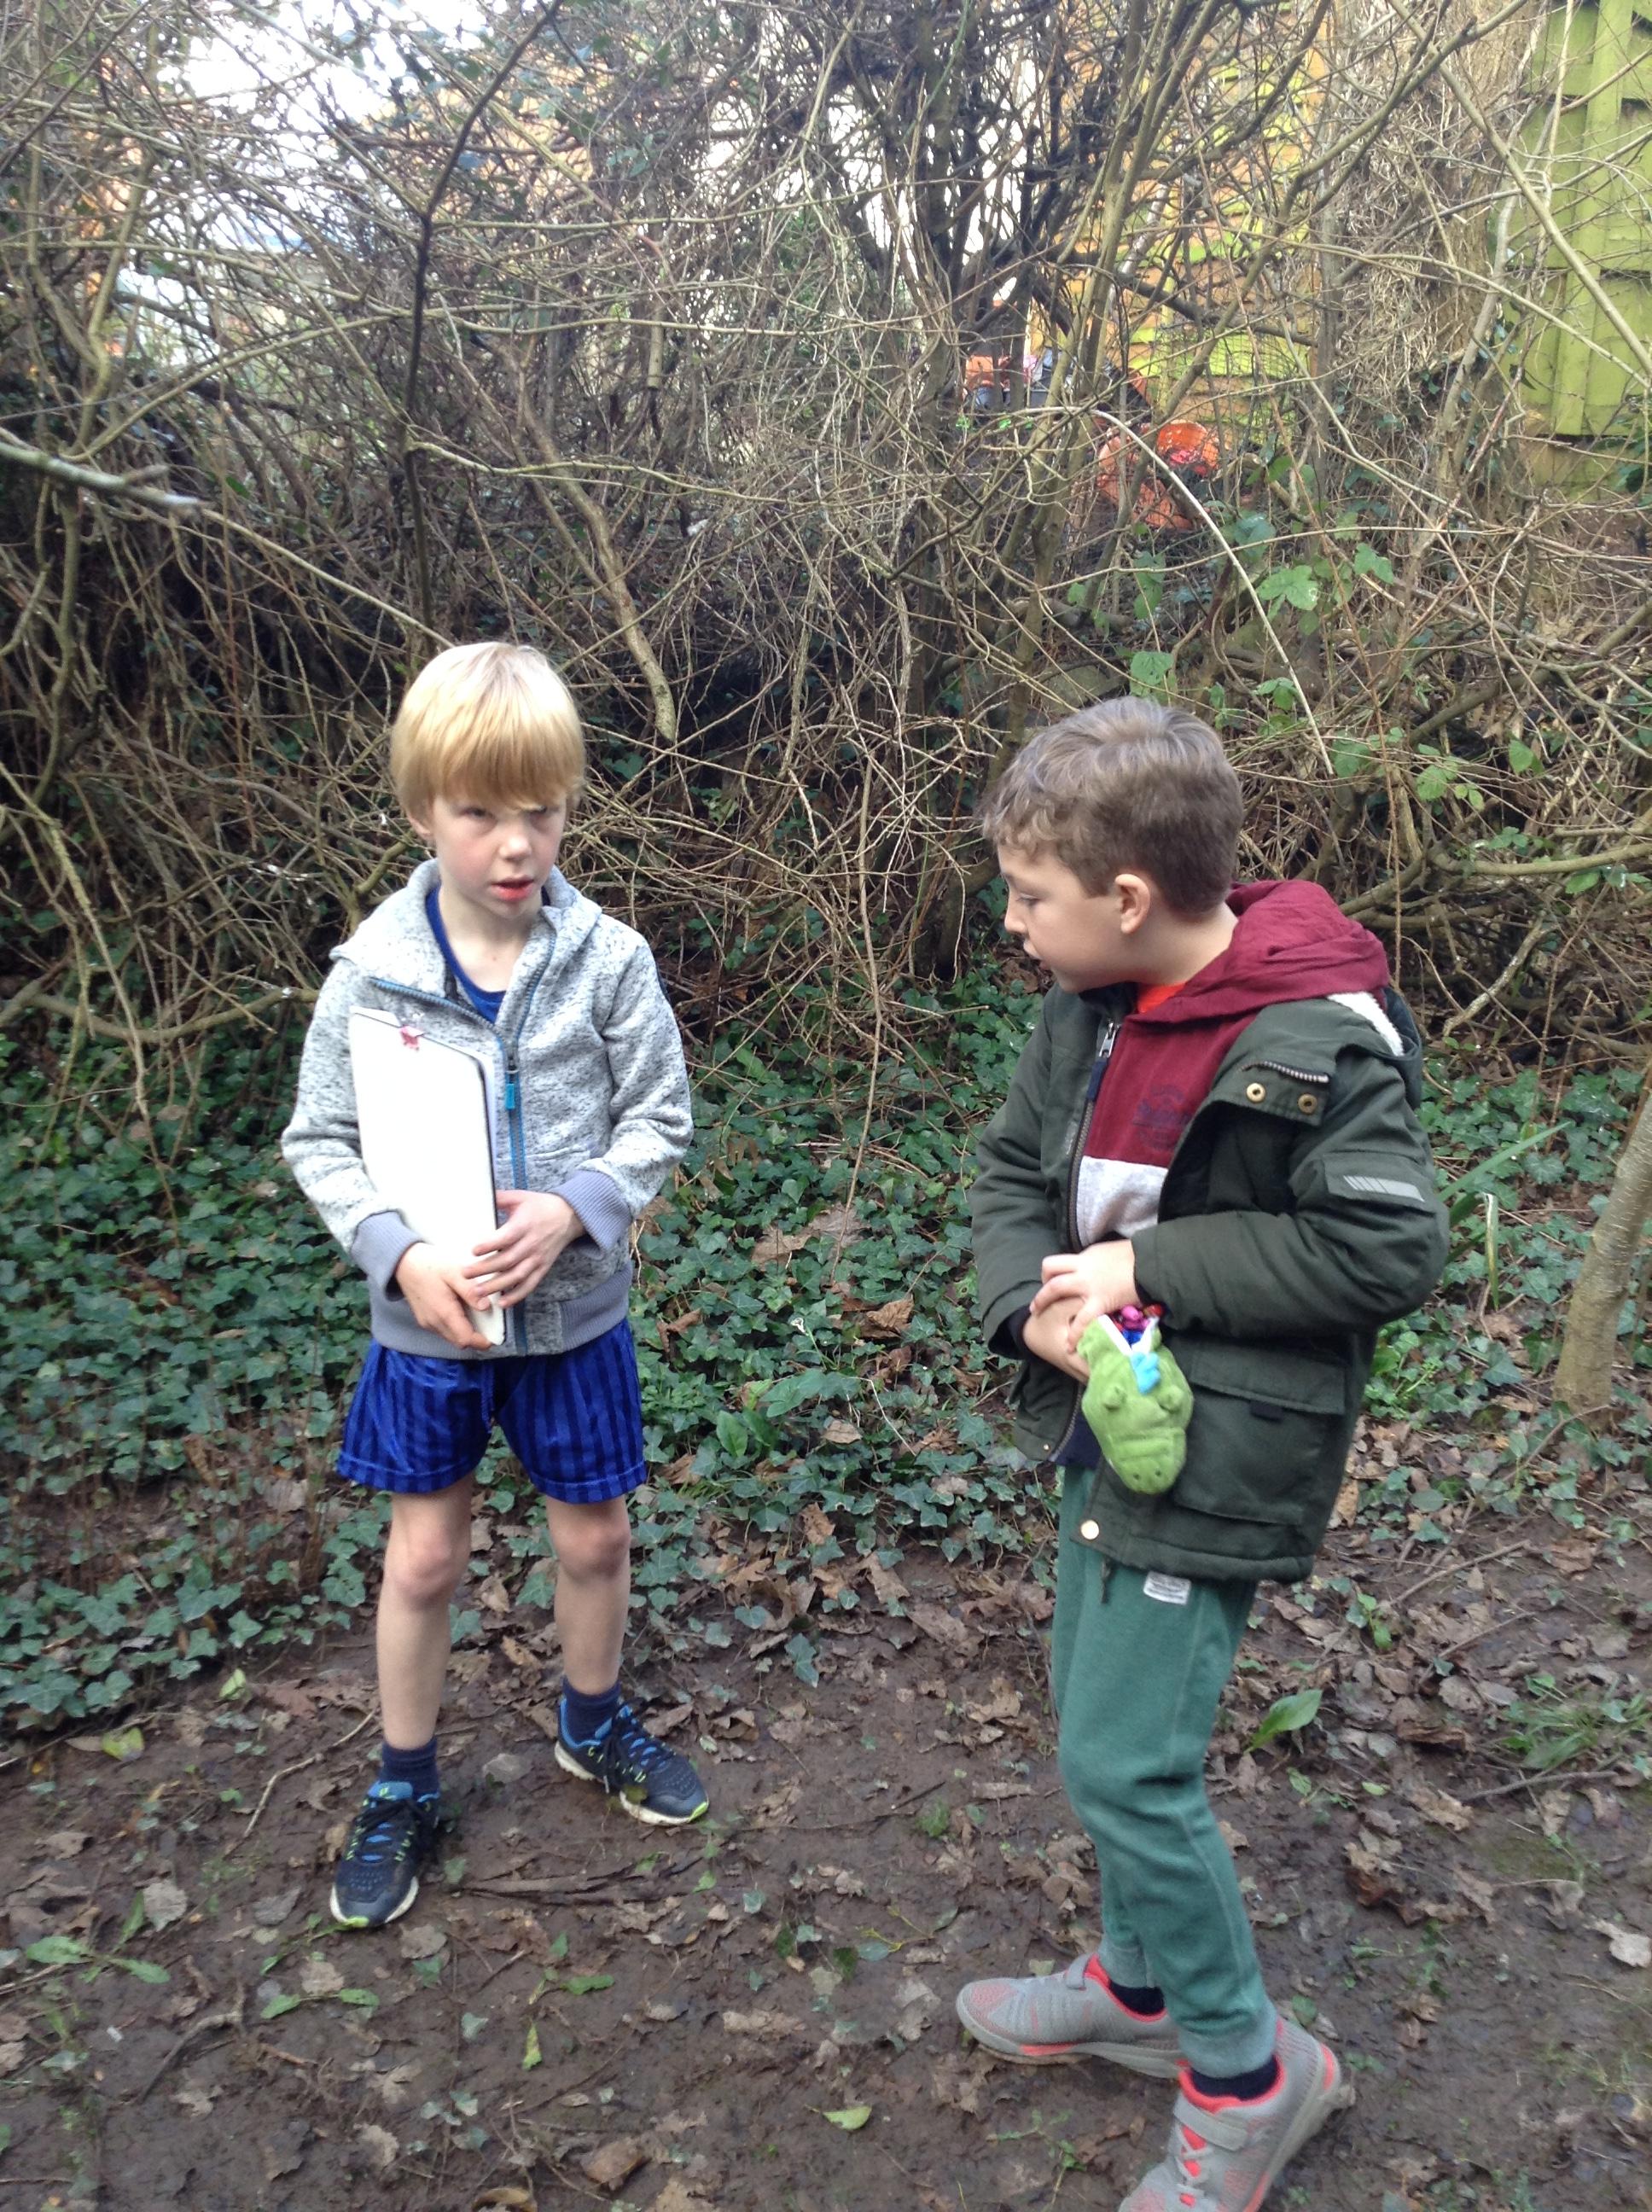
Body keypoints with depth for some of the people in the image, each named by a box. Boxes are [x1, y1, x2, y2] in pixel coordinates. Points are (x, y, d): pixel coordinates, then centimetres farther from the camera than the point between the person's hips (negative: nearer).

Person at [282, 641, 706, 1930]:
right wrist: (404, 1258, -17)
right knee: (424, 1560, 12)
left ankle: (594, 1724, 45)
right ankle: (404, 1787, 35)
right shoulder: (372, 971, -10)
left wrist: (571, 1208, -20)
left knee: (596, 1536, 16)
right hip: (427, 1322, 0)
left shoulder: (608, 961, -11)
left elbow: (658, 1120, -4)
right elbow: (321, 1141, -4)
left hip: (574, 1312, 1)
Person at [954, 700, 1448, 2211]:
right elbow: (1014, 1166, 8)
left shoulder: (1320, 1043, -22)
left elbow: (1392, 1248, -21)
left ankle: (1249, 2072, 22)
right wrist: (1033, 1302, -12)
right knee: (1102, 1732, 20)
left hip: (1215, 1458, -8)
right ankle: (1141, 1985, 44)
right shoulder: (1091, 1008, 0)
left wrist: (1151, 1267, -20)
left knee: (1125, 1766, -3)